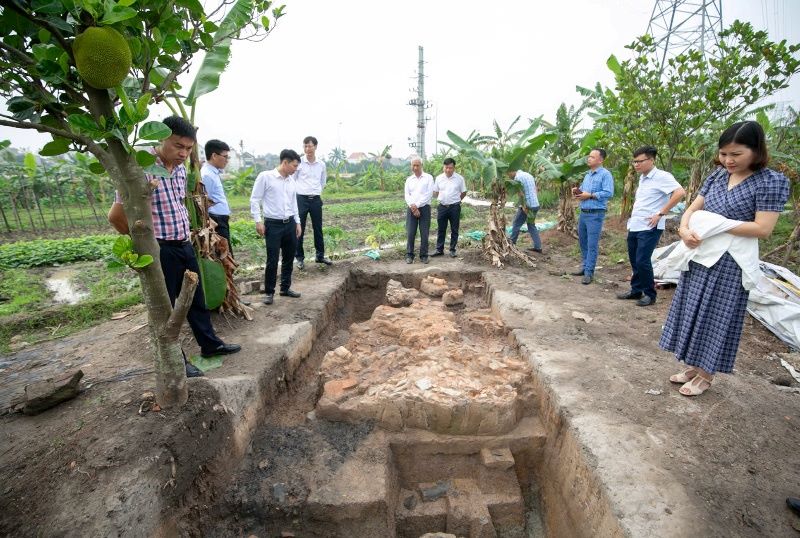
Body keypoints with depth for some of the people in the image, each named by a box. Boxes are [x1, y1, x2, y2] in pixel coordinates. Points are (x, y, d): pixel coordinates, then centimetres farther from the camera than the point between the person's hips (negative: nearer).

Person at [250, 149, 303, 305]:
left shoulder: (291, 179, 10)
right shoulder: (265, 176, -8)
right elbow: (254, 199, -6)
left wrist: (297, 222, 15)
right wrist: (258, 221, -11)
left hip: (290, 223, 6)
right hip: (273, 224, -6)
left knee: (289, 258, 12)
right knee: (272, 260, -1)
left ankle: (285, 288, 26)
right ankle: (269, 292, 14)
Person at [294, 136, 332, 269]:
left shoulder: (321, 164, 5)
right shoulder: (298, 163, -5)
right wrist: (297, 192, 5)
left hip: (316, 199, 3)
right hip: (301, 199, -3)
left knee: (318, 229, 10)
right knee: (299, 230, 2)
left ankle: (320, 255, 22)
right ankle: (300, 258, 14)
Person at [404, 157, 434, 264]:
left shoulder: (428, 178, 4)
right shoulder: (409, 179, 14)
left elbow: (429, 194, -6)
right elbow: (407, 195, 7)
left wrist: (417, 205, -11)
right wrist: (413, 207, -9)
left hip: (424, 208, -2)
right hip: (411, 209, 2)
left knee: (424, 234, -1)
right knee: (410, 233, -1)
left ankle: (424, 256, 9)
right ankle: (409, 255, 7)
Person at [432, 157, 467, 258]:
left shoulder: (459, 178, -3)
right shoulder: (439, 178, 2)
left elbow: (464, 193, 7)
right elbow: (435, 192, 12)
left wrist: (455, 200, 6)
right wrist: (443, 199, 6)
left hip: (454, 207, -2)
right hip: (442, 207, 2)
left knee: (454, 230, 6)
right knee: (441, 230, 8)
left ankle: (452, 250, 17)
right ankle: (439, 250, 16)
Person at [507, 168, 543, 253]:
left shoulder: (518, 177, -11)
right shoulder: (529, 175, 17)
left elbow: (521, 193, -19)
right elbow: (535, 190, 17)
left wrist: (524, 206, -18)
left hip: (527, 206, -8)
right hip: (536, 205, 9)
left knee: (516, 225, 6)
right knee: (532, 226, 15)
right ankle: (537, 247, 14)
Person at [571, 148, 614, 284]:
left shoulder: (605, 174, -8)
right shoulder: (588, 174, 17)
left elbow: (608, 193, -18)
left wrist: (590, 195, -17)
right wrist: (577, 190, 4)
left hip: (596, 214, -8)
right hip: (583, 213, 8)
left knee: (592, 244, -5)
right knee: (583, 242, 15)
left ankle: (589, 272, 0)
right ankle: (584, 266, 27)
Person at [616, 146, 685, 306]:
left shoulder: (662, 176, -11)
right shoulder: (642, 178, 14)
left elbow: (680, 193, -22)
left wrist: (660, 214, -21)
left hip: (649, 228, -8)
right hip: (634, 227, 8)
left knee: (642, 261, -8)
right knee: (634, 261, 13)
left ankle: (650, 294, 7)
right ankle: (636, 290, 25)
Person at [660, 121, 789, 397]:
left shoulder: (771, 181, -9)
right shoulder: (718, 175, 6)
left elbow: (762, 229, -16)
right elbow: (692, 209, 6)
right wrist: (685, 229, -14)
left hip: (729, 264, -6)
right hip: (698, 257, 6)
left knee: (716, 318, 5)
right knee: (693, 313, 12)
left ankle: (705, 375, 20)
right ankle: (693, 366, 27)